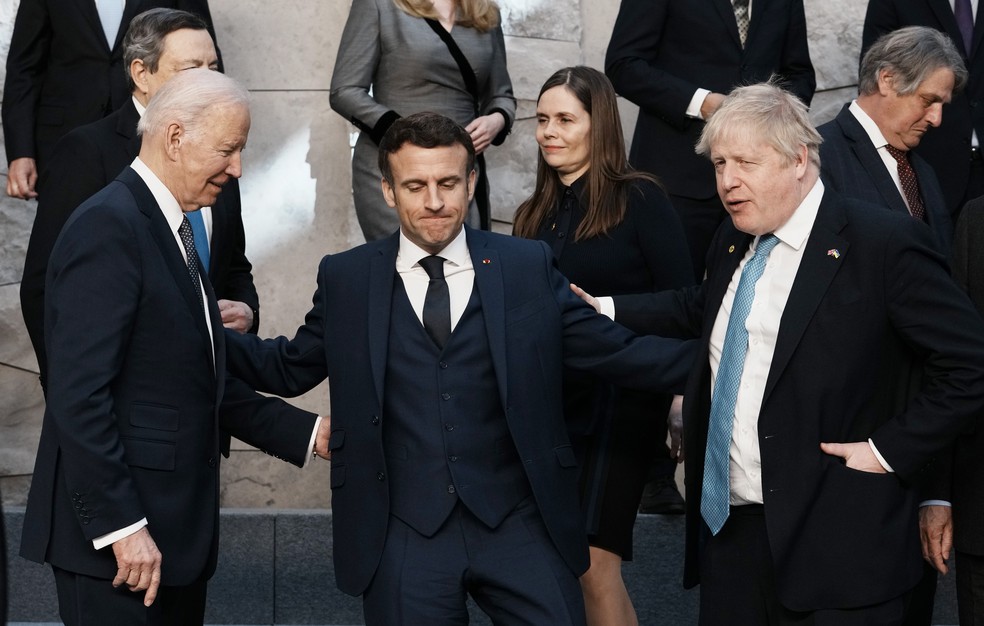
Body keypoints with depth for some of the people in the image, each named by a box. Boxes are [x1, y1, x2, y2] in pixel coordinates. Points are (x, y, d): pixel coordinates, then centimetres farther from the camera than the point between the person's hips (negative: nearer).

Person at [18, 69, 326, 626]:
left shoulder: (171, 231, 16)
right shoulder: (109, 226, -14)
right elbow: (78, 396, -21)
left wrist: (308, 432, 13)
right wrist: (121, 528, -22)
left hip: (174, 531, 9)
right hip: (121, 538, -9)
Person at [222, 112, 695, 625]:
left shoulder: (528, 268, 5)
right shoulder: (345, 279, 6)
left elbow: (615, 352, 5)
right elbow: (288, 369, 15)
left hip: (518, 525, 0)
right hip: (402, 538, 0)